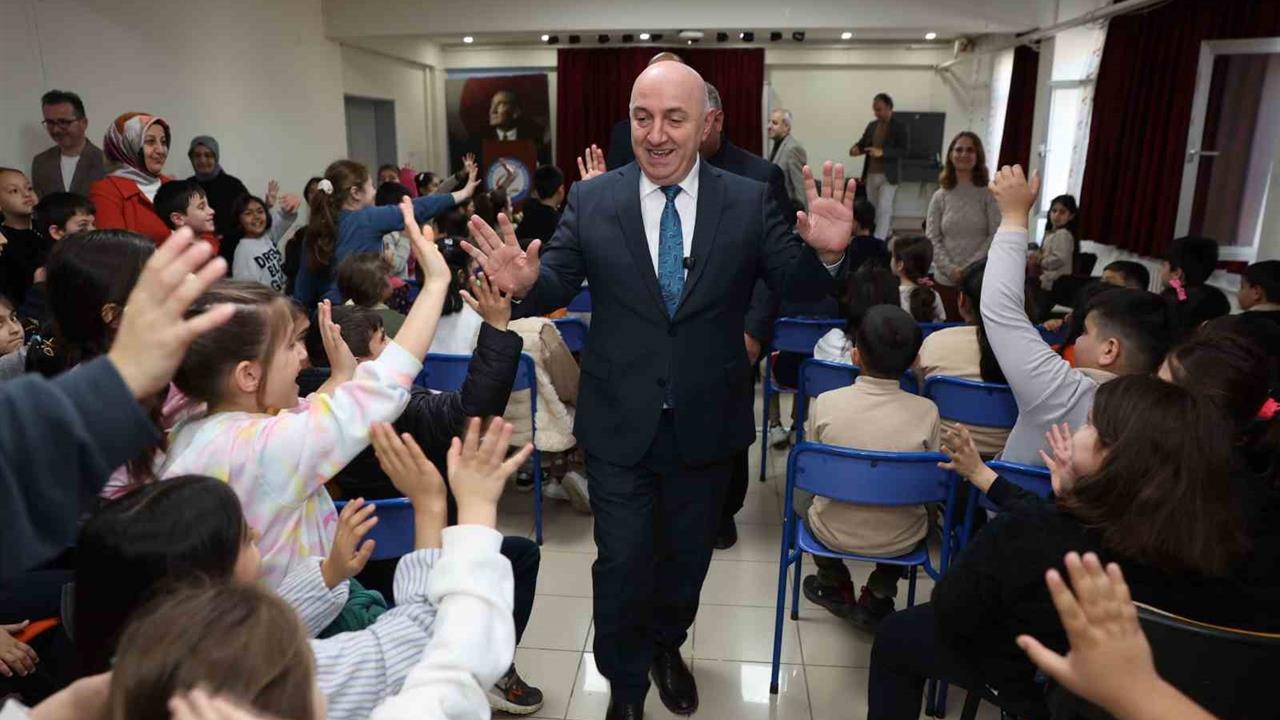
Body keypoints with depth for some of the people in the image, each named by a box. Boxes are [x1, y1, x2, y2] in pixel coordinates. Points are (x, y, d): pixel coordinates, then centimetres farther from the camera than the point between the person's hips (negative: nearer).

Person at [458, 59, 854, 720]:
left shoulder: (749, 202, -6)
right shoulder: (591, 201, -6)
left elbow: (797, 287, -7)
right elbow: (555, 287, -8)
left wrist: (826, 253, -28)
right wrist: (523, 283, -31)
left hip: (707, 423, 2)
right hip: (619, 424, -1)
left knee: (687, 555, 22)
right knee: (622, 564, 11)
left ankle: (667, 647, 53)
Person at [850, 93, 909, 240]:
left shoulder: (900, 126, -6)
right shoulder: (872, 125, 11)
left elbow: (903, 150, -15)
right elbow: (862, 142, 11)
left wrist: (882, 152, -28)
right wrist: (856, 148, -14)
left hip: (888, 176, -6)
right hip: (871, 175, 6)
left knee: (884, 209, -11)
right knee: (873, 209, 13)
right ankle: (887, 233, 31)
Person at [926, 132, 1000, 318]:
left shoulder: (989, 195, 1)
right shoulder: (940, 197, 6)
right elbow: (931, 239, 3)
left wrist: (969, 267, -12)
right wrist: (951, 269, -9)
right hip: (946, 280, 2)